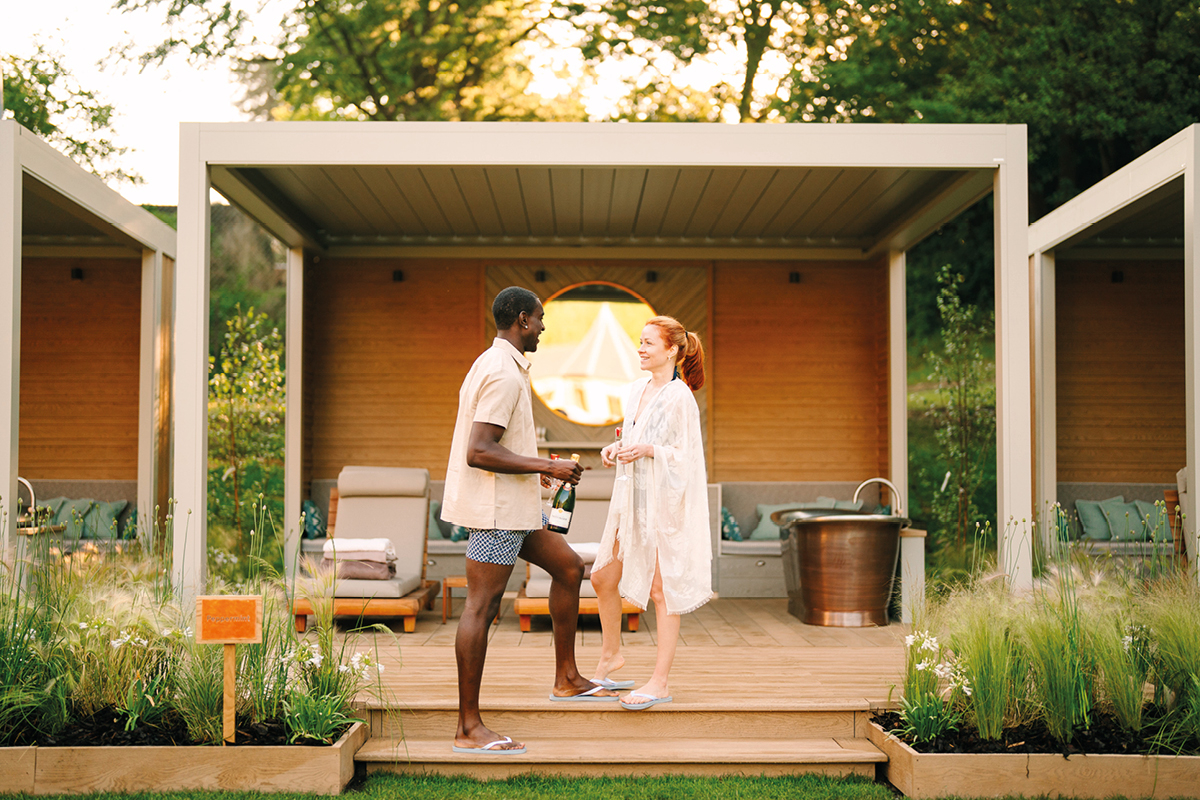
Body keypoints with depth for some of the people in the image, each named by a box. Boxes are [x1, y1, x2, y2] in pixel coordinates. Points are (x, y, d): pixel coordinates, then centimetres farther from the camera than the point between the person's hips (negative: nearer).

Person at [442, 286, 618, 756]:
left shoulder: (494, 365, 16)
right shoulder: (504, 374, -18)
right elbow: (478, 452, -25)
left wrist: (535, 471, 24)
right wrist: (548, 468, -20)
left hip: (510, 507, 11)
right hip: (495, 509, -11)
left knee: (568, 567, 16)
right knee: (482, 607, -7)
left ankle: (567, 678, 24)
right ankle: (469, 727, -1)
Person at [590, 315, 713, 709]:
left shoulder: (680, 397, -13)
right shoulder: (638, 389, 10)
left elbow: (687, 455, -13)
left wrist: (648, 449, -25)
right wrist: (616, 449, 1)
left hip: (665, 501, -8)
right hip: (632, 499, 8)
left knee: (661, 590, -1)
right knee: (603, 578, 12)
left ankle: (660, 682, 7)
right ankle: (610, 655, 32)